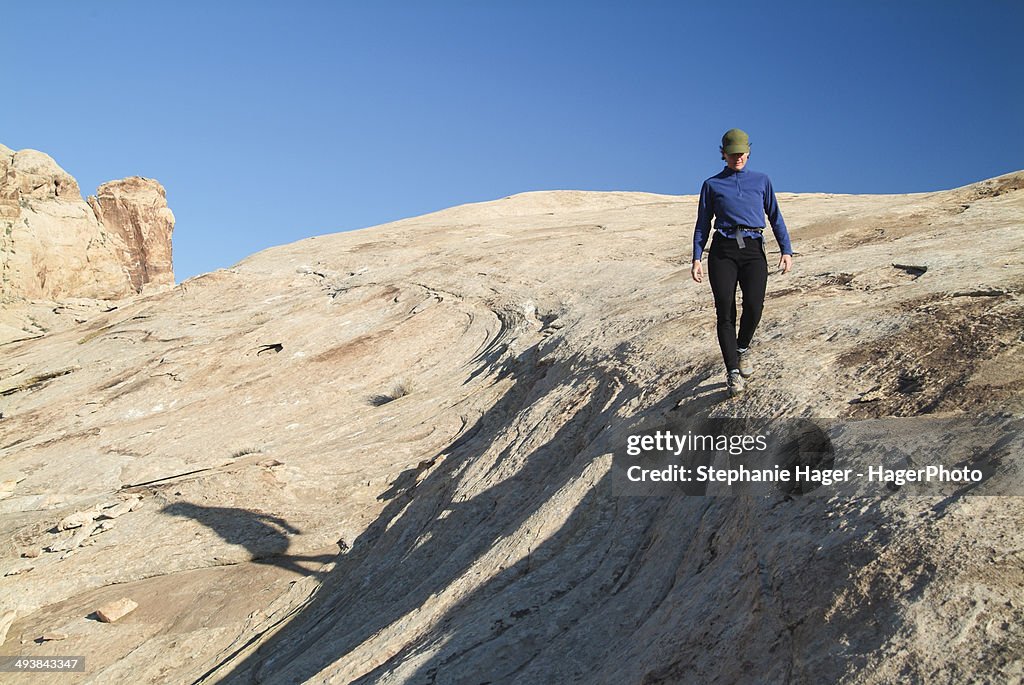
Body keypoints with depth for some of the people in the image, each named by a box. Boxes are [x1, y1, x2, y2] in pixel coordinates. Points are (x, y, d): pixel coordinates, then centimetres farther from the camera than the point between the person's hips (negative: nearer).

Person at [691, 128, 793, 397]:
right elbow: (703, 224, 13)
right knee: (725, 311, -12)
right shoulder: (712, 185, 14)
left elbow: (775, 217, 16)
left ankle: (743, 348, 12)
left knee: (754, 305, -18)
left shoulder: (761, 181, 17)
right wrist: (696, 258, 1)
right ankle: (733, 372, -7)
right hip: (723, 250, 0)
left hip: (753, 250, 1)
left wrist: (786, 250, 3)